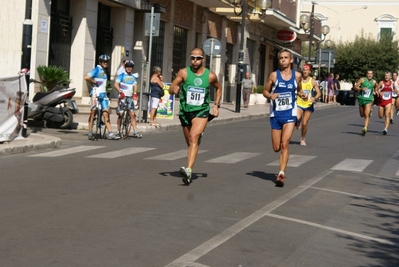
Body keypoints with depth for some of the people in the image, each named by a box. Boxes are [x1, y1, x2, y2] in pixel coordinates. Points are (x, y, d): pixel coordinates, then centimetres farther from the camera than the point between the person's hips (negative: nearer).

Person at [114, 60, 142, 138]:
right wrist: (120, 92, -27)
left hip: (130, 97, 4)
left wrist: (135, 93, -12)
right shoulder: (121, 75, 0)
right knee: (121, 114, -4)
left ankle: (135, 132, -4)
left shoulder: (133, 77, 16)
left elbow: (135, 86, 8)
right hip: (122, 97, -4)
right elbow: (116, 84, -13)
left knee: (132, 114, -2)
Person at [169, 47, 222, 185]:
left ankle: (188, 170, -36)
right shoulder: (184, 73, -3)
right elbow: (171, 89, -5)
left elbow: (218, 88, 19)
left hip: (201, 112, -2)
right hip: (185, 112, 2)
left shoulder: (210, 76, -2)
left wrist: (216, 105, 9)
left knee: (194, 138, -24)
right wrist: (174, 89, -29)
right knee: (190, 143, 14)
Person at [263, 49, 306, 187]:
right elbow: (265, 91, 5)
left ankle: (281, 173, -14)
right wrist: (270, 95, -17)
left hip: (290, 114, -1)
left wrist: (302, 94, -4)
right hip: (275, 114, 1)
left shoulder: (297, 75, 2)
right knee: (276, 148, 6)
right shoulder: (274, 75, -1)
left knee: (284, 144, -15)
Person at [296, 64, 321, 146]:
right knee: (297, 118, -27)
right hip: (299, 104, -1)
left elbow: (318, 93, 0)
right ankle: (298, 122, 10)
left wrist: (314, 98, -19)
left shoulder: (313, 81, -1)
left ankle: (303, 138, 26)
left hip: (308, 105, 1)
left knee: (304, 123, 3)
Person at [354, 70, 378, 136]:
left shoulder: (374, 82, 2)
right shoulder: (362, 80, -3)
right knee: (362, 115, 16)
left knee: (366, 115, -16)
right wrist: (361, 89, -19)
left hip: (369, 100, -1)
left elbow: (375, 88, 25)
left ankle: (365, 128, -21)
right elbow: (355, 87, -5)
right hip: (361, 99, 1)